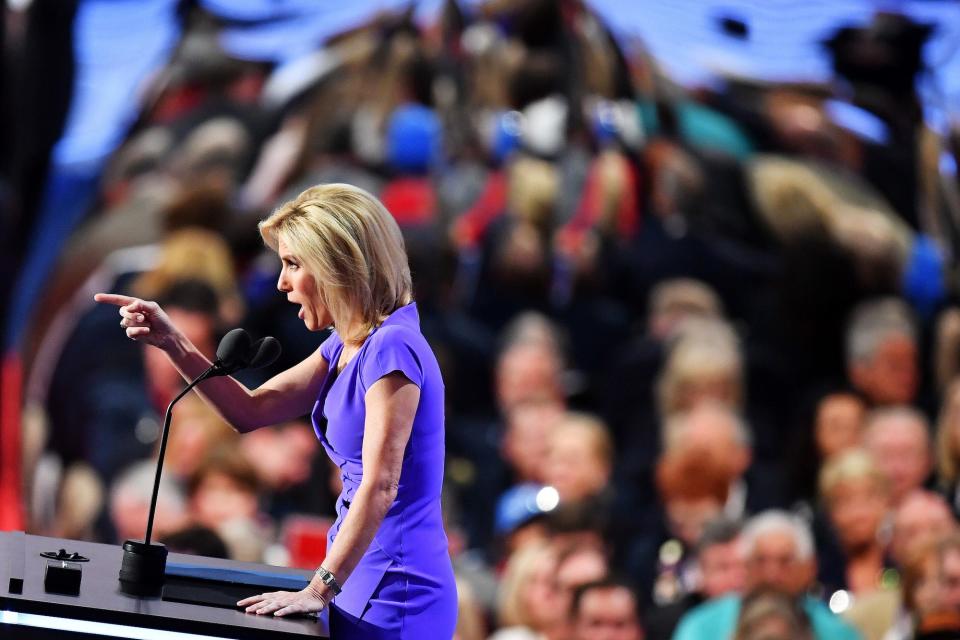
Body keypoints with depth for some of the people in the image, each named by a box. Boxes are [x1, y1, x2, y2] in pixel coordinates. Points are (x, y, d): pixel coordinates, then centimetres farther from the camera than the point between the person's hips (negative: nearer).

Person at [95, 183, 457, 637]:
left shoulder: (391, 349, -18)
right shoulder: (348, 345, 11)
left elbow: (379, 487, -23)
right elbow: (251, 411, 15)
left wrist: (320, 590, -23)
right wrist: (171, 343, 4)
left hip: (395, 590, -9)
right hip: (368, 581, 9)